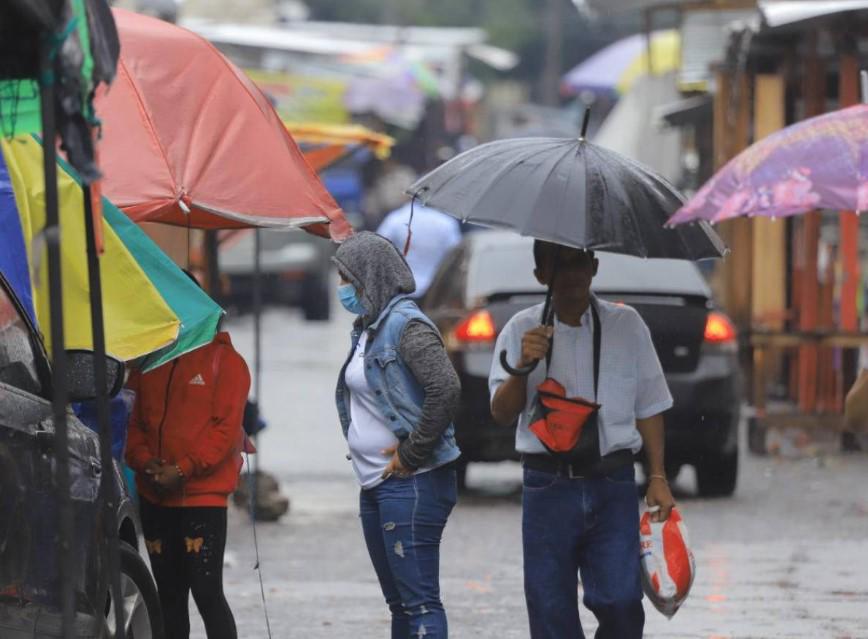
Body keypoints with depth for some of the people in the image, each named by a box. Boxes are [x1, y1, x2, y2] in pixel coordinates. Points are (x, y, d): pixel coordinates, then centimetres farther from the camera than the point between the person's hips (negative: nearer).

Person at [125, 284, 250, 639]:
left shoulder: (223, 361, -2)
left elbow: (226, 427, -9)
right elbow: (134, 422, 15)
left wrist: (182, 469, -16)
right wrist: (144, 461, -5)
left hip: (203, 494, -6)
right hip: (154, 497, 6)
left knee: (206, 591, -12)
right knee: (169, 594, 10)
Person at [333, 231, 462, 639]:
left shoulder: (406, 325, -12)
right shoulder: (366, 330, 16)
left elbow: (446, 388, -25)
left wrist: (411, 455, -18)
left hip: (411, 484, -10)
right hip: (375, 484, 10)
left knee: (419, 600, -12)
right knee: (398, 601, 14)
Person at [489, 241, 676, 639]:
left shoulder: (626, 325, 8)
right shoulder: (522, 330, 5)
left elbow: (648, 408, 12)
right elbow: (502, 413, 0)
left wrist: (657, 477, 6)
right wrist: (523, 367, -18)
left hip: (613, 487, 0)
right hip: (548, 487, 0)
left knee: (620, 602, -10)